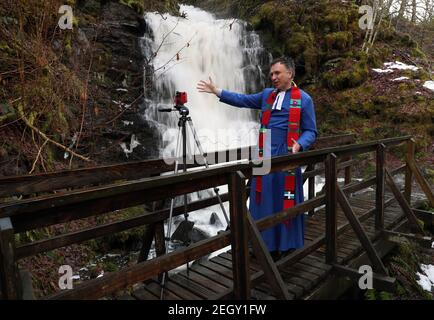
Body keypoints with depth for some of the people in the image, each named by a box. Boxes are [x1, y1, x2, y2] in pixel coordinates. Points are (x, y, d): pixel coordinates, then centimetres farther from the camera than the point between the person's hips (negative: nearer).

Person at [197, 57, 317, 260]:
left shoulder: (303, 99, 1)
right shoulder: (267, 94, 15)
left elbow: (310, 131, 0)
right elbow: (243, 100, 17)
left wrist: (299, 145, -19)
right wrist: (218, 92, 11)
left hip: (286, 157, -4)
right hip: (264, 157, 5)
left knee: (286, 202, 2)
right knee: (264, 201, 9)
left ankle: (287, 247, 19)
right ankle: (267, 244, 24)